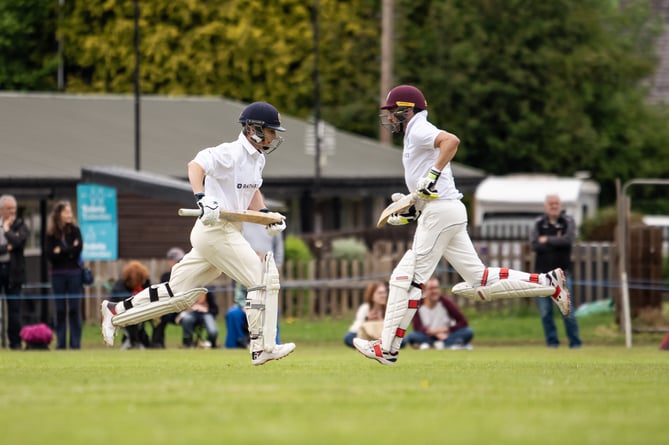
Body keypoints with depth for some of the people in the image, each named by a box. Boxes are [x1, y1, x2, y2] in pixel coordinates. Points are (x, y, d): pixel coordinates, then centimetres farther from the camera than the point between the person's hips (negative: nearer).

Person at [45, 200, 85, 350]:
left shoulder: (75, 230, 2)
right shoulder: (51, 234, 1)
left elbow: (78, 249, -10)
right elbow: (50, 255, -6)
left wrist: (60, 251, -7)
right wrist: (69, 251, -10)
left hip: (74, 273, -1)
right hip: (58, 274, 1)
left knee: (74, 309, -1)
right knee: (60, 309, 3)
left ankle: (75, 343, 2)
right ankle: (60, 342, 7)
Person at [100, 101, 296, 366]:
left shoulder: (257, 158, 15)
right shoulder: (231, 153, -15)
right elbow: (196, 165, -26)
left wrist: (266, 215, 10)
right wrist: (202, 198, -41)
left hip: (228, 232, 10)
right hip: (216, 230, -10)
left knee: (180, 293, 12)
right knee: (264, 277, -12)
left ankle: (116, 313, 20)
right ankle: (262, 348, -9)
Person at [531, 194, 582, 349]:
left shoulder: (568, 222, 5)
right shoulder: (539, 224, 9)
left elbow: (568, 239, -13)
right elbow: (535, 244, -6)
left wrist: (547, 240, -6)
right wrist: (556, 242, -10)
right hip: (542, 272, 2)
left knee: (567, 311, -7)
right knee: (545, 312, 3)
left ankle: (575, 343, -1)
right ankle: (552, 342, 12)